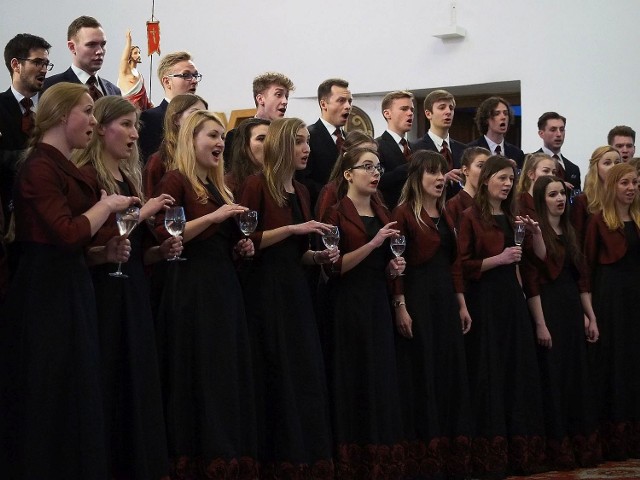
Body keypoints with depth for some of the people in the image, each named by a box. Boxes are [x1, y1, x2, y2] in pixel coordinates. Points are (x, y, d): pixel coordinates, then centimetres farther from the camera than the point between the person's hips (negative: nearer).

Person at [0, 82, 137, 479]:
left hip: (68, 287, 10)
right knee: (51, 399, -2)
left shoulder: (64, 166, 16)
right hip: (47, 294, -10)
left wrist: (105, 252, 4)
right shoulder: (40, 167, -14)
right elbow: (68, 234, -24)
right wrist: (107, 205, -10)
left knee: (74, 394, 12)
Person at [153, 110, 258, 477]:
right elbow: (164, 237, -17)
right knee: (198, 377, -6)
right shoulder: (176, 180, -5)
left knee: (230, 373, 6)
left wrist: (242, 247, 8)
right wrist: (214, 216, -19)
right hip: (192, 286, -8)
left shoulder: (219, 187, 18)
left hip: (225, 286, 8)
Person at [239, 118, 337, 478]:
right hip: (266, 290, -8)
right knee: (276, 376, -5)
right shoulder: (258, 185, -8)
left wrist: (319, 256, 2)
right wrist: (293, 228, -17)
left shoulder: (301, 192, 15)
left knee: (305, 373, 5)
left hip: (296, 290, 8)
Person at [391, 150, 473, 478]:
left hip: (445, 299, 8)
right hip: (417, 299, -8)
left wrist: (462, 304, 12)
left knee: (450, 372, 8)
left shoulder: (445, 215, 15)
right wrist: (400, 307, -19)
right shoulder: (404, 213, -9)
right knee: (421, 375, -3)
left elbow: (454, 262, 16)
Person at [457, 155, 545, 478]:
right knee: (488, 375, -2)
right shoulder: (471, 216, -5)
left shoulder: (512, 217, 15)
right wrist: (498, 259, -16)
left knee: (517, 371, 6)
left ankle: (519, 452, 13)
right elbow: (463, 266, -10)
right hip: (484, 301, -6)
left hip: (512, 299, 6)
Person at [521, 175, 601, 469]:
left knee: (577, 376, 9)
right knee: (553, 378, -2)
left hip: (572, 309, 7)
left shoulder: (569, 232, 13)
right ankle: (557, 450, 6)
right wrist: (540, 324, -17)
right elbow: (531, 281, -14)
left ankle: (582, 445, 17)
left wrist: (591, 316, 11)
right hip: (547, 308, -7)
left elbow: (581, 276, 15)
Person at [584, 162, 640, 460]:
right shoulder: (599, 220, -4)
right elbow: (588, 262, -5)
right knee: (611, 359, 0)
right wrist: (588, 302, -8)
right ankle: (610, 438, 7)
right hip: (610, 293, -5)